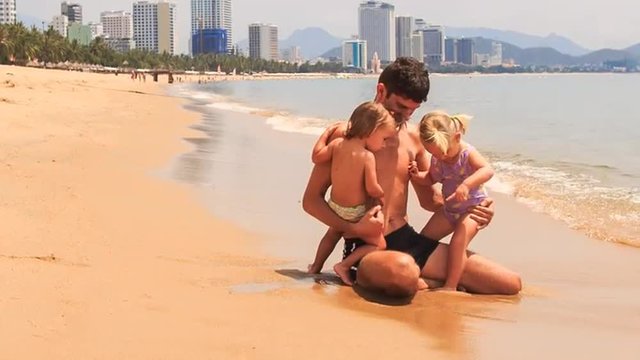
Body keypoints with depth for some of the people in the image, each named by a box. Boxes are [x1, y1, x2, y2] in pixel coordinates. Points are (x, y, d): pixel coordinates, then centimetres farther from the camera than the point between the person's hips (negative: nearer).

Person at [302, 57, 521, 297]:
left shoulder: (412, 137, 12)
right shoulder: (345, 135, -5)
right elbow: (311, 199, -3)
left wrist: (466, 209, 2)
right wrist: (353, 228, -20)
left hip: (409, 241, 6)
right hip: (366, 249, -6)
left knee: (510, 284, -4)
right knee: (403, 271, -45)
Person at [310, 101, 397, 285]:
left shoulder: (337, 144, -8)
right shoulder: (367, 156, -23)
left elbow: (316, 157, 1)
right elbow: (372, 189, -23)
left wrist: (325, 135, 12)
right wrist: (382, 196, -1)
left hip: (334, 207, 6)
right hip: (355, 213, -6)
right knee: (379, 244, 6)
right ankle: (344, 265, -3)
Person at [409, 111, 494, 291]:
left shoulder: (468, 154, -25)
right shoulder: (437, 159, -5)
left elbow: (487, 170, -43)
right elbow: (431, 178, 13)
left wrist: (466, 184, -58)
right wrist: (417, 175, -11)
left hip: (472, 208, -7)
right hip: (449, 209, 8)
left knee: (458, 241, -26)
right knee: (424, 239, 8)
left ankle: (450, 286, -24)